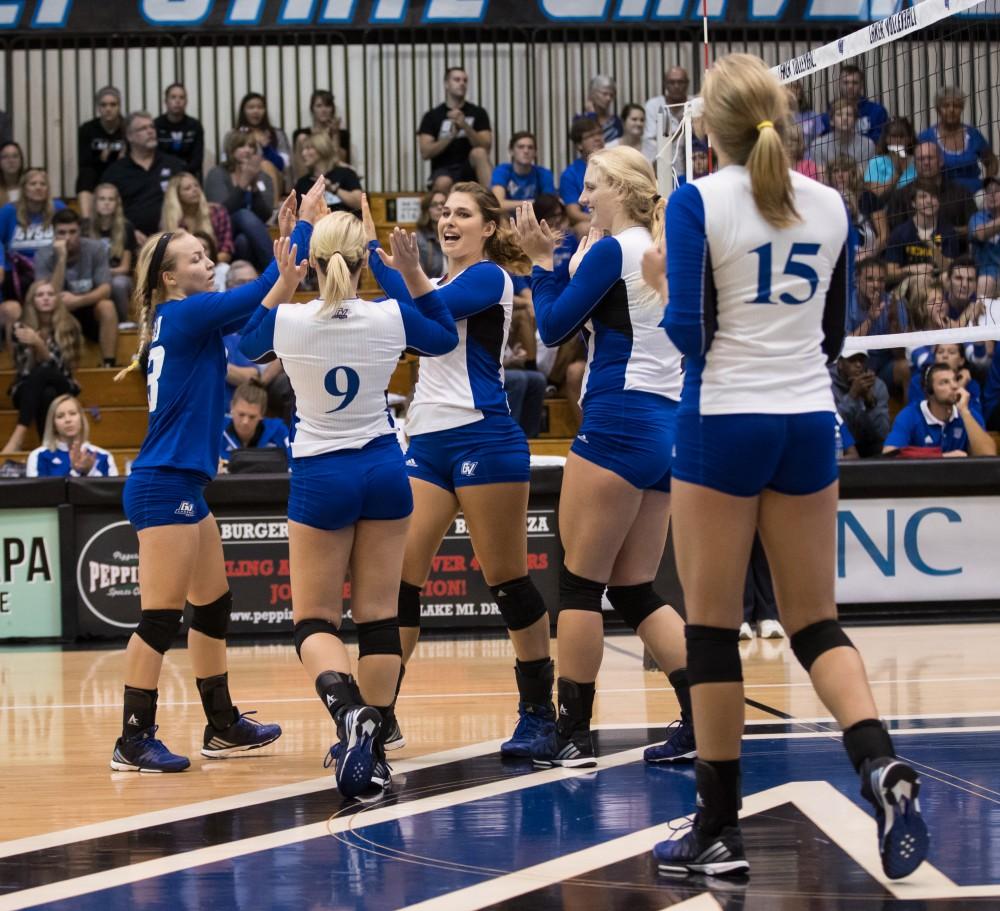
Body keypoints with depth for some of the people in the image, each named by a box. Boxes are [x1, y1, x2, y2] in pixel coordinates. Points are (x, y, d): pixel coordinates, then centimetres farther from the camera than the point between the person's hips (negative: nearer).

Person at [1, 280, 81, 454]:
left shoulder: (69, 326, -3)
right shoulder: (21, 328, 0)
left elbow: (58, 366, -15)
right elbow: (23, 370, -4)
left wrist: (38, 343, -30)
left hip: (61, 387, -1)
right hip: (27, 390, 1)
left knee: (41, 373, -38)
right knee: (44, 395, -39)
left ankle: (19, 436, -51)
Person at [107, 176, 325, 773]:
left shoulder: (190, 319, 13)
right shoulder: (184, 314, -12)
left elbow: (261, 301, 20)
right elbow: (262, 292, -16)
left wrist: (290, 238, 11)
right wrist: (304, 227, -7)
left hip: (185, 486, 10)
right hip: (164, 487, -10)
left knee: (213, 606, 16)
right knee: (161, 617, -8)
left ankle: (223, 726, 25)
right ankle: (134, 742, -5)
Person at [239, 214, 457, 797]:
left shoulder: (288, 321, -12)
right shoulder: (390, 317, -8)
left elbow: (249, 346, 13)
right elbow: (445, 338, 15)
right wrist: (413, 273, 9)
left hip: (321, 476, -2)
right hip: (384, 470, 2)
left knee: (314, 620, 3)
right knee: (379, 615, 8)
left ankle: (348, 707, -28)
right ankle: (373, 746, 9)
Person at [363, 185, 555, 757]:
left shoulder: (489, 277, -5)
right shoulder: (442, 282, 20)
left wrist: (374, 249, -18)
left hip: (483, 440, -8)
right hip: (428, 442, 8)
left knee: (508, 580, -1)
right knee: (397, 577, -1)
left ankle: (540, 712, 8)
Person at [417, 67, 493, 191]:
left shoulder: (478, 113, 6)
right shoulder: (432, 116, 4)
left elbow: (486, 147, -5)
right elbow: (425, 153, -5)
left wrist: (465, 126, -20)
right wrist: (451, 135, -17)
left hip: (470, 168, 1)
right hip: (444, 170, -1)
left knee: (479, 153, -33)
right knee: (443, 183, -38)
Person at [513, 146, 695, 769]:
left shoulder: (611, 251, -8)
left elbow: (555, 326, -5)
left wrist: (542, 261, 8)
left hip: (618, 422, -9)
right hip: (667, 430, 9)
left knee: (580, 583, -2)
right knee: (635, 590, 10)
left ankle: (573, 734, 0)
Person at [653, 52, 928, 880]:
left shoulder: (699, 202, -9)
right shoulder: (829, 205, 6)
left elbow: (688, 331, -14)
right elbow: (834, 333, 13)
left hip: (724, 421, -4)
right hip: (809, 420, 4)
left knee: (713, 625, 4)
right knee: (815, 621, 10)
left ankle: (720, 830, 7)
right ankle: (881, 764, -17)